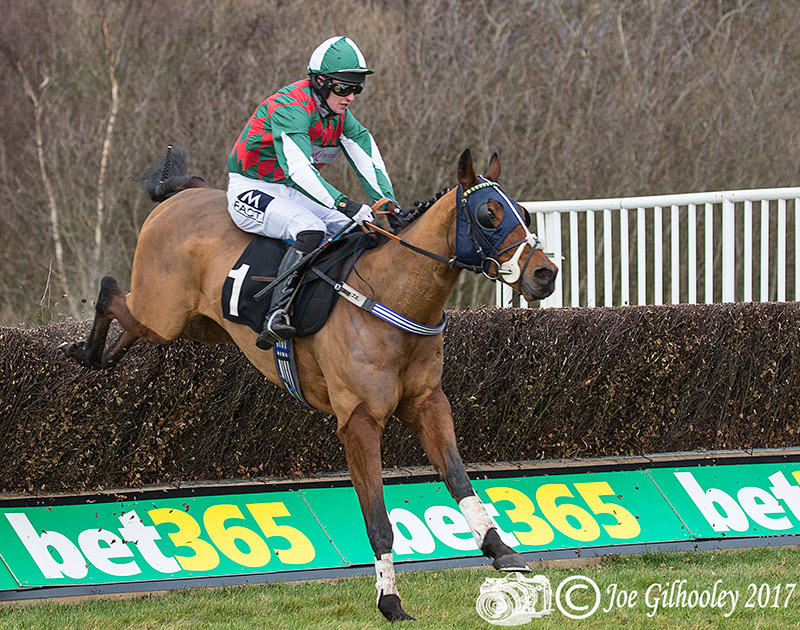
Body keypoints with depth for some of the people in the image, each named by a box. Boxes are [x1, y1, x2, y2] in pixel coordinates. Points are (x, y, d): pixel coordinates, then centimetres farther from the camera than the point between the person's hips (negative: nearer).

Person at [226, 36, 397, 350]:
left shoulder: (340, 116, 3)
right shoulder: (290, 109, -25)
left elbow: (369, 162, 1)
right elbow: (297, 168, -37)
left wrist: (389, 204, -16)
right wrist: (342, 203, -46)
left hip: (294, 193, 8)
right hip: (252, 192, -8)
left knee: (358, 228, -7)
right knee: (310, 230, -33)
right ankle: (276, 315, -38)